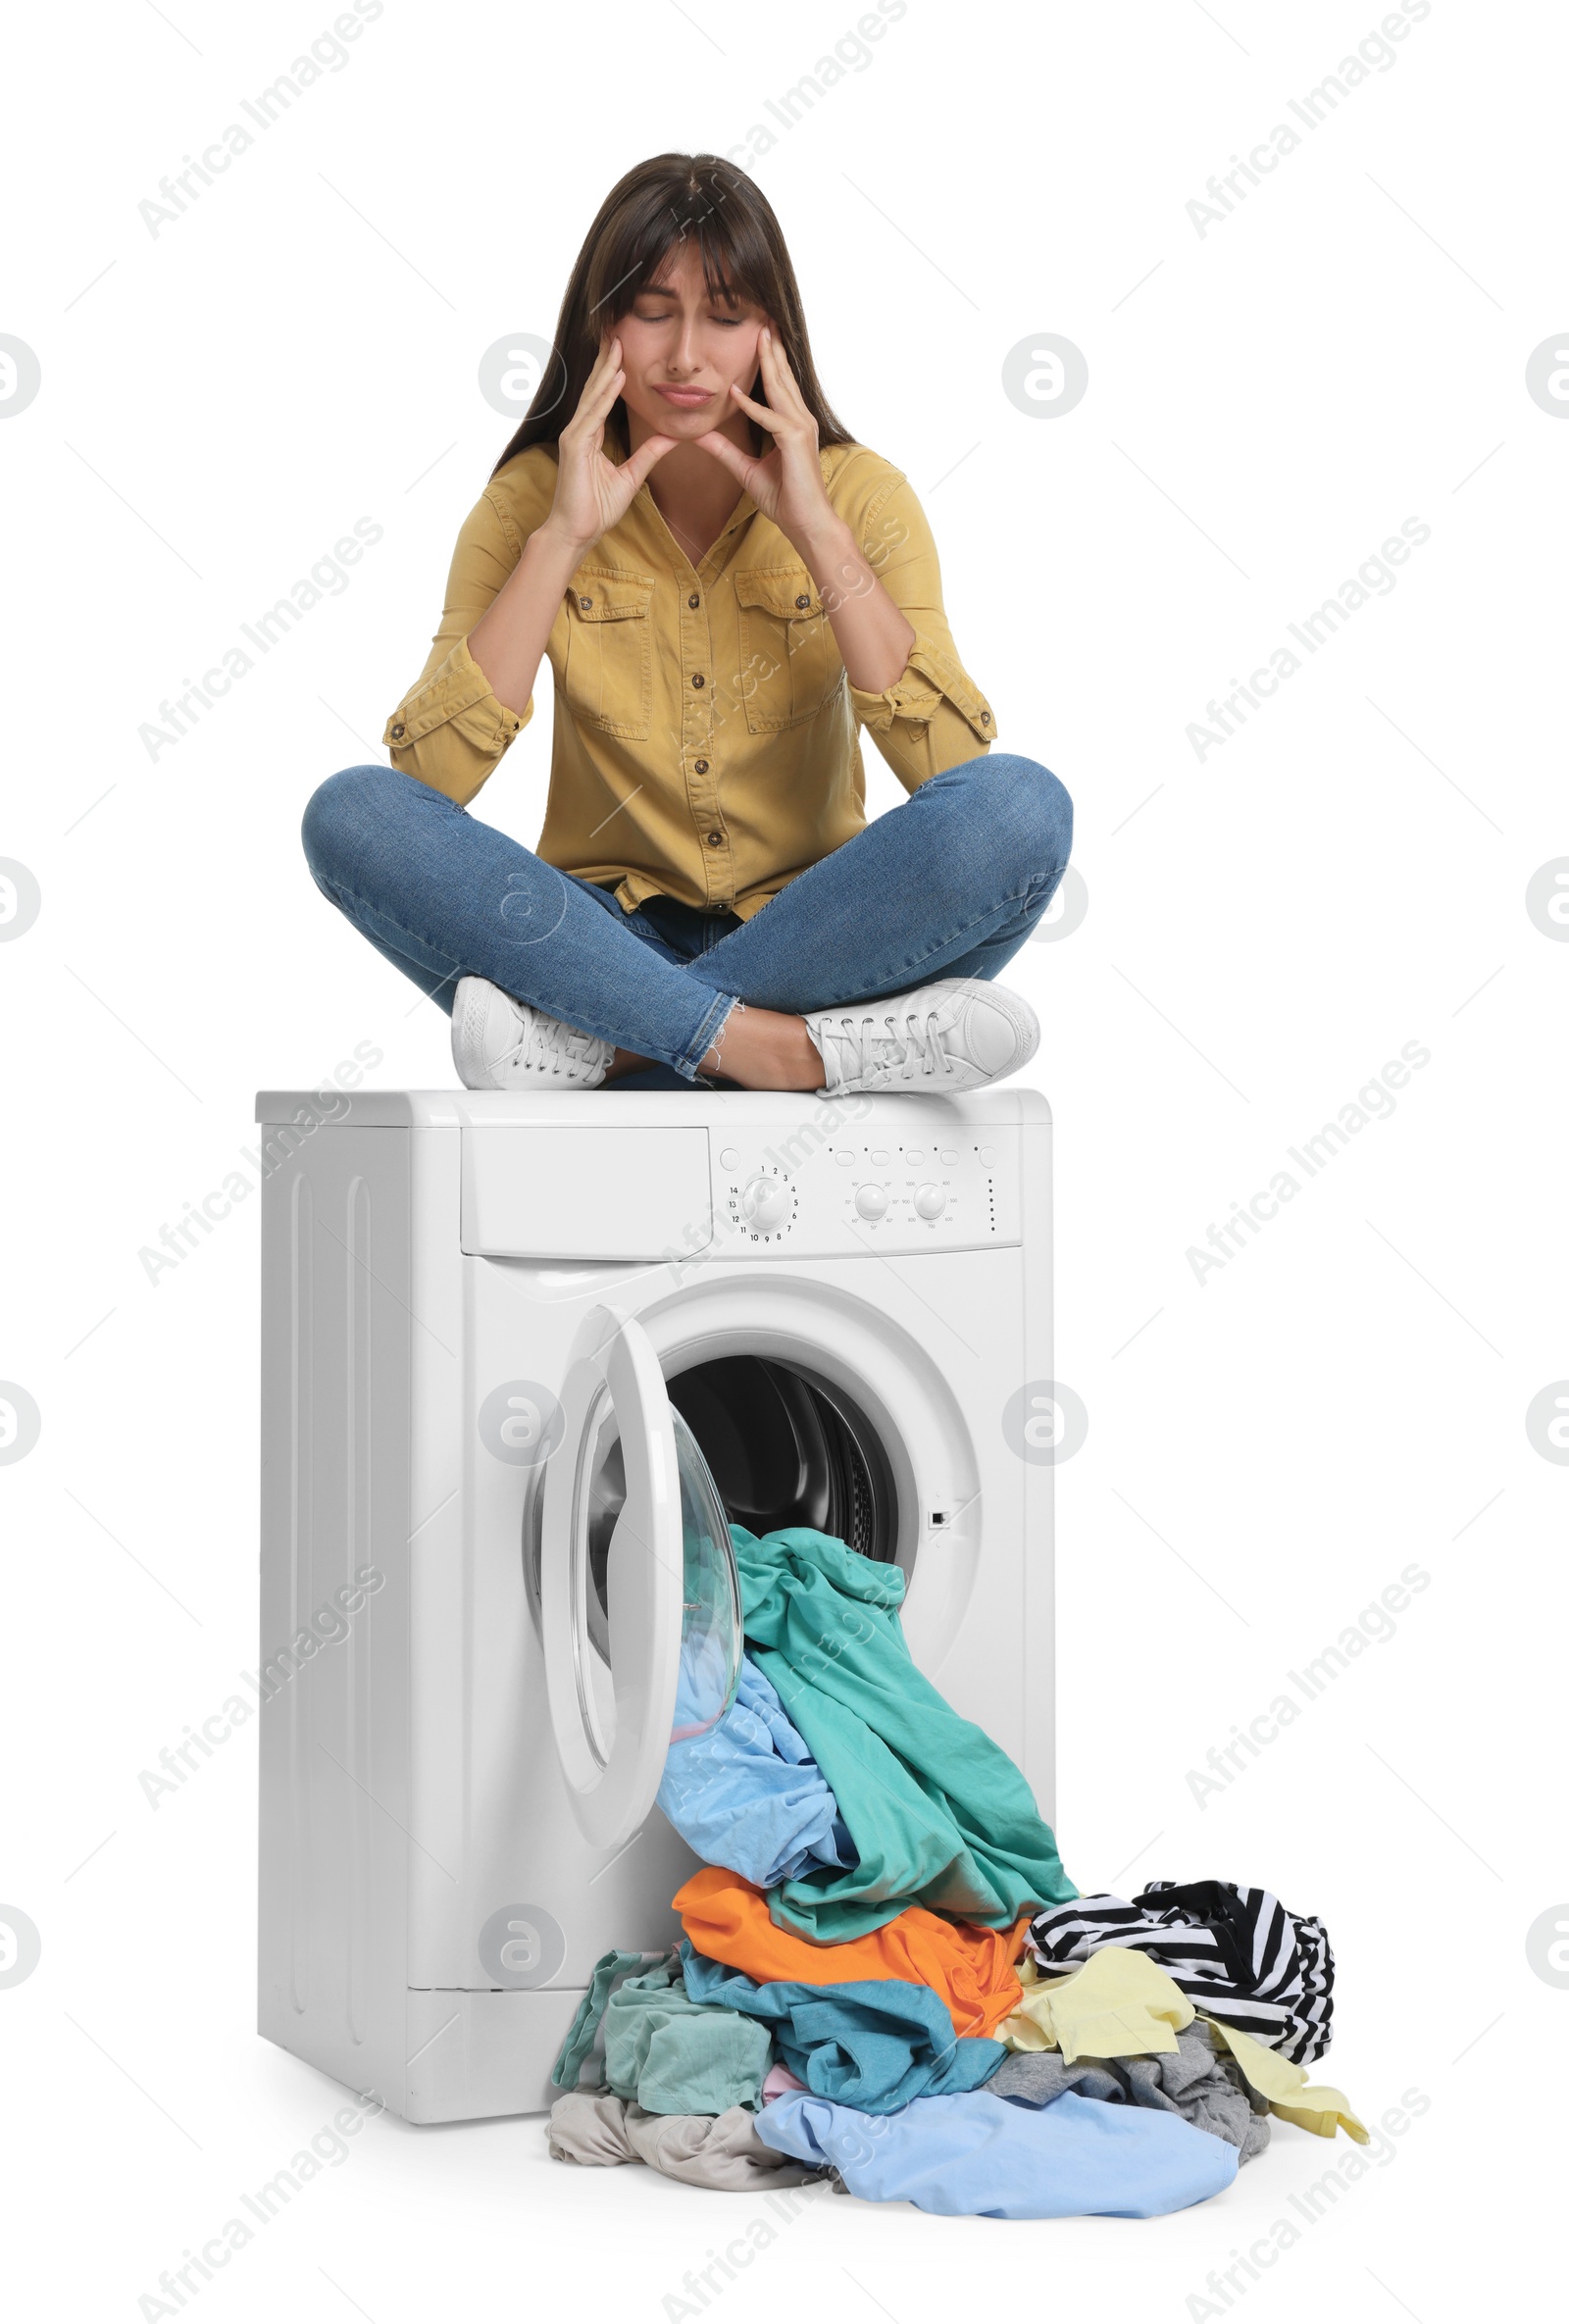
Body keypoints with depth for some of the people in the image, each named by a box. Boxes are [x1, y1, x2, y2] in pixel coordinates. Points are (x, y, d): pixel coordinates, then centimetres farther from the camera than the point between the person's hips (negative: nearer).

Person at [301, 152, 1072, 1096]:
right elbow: (428, 778, -14)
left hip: (809, 936, 0)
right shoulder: (533, 499, -1)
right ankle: (795, 1048, -34)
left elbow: (958, 771, -15)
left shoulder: (858, 493, -1)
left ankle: (595, 1039, -27)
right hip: (607, 936, 1)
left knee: (1025, 806, -28)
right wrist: (563, 537, -18)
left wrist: (818, 532, -17)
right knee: (352, 814, -25)